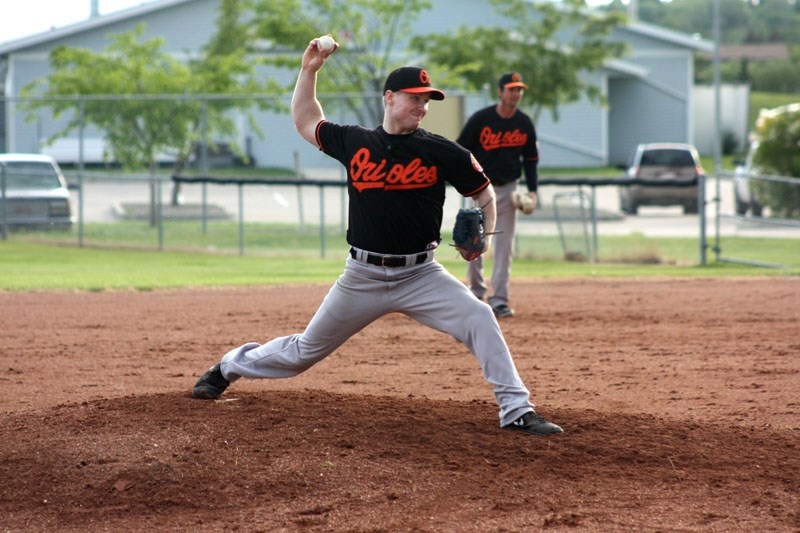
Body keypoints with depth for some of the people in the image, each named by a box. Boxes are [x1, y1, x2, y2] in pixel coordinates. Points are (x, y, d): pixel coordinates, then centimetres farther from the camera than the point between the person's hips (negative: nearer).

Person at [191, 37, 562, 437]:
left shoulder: (442, 153, -5)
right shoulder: (355, 142, 1)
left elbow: (483, 193, 6)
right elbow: (305, 122, 17)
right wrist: (309, 70, 8)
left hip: (420, 275, -1)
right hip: (362, 277, 1)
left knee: (479, 318, -23)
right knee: (305, 351, 12)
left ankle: (516, 410, -16)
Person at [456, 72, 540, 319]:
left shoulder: (525, 124, -1)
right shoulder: (480, 119, -11)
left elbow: (531, 160, 8)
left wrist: (532, 192, -1)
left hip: (508, 190, 2)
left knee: (505, 245, -1)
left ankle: (499, 299, 0)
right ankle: (476, 292, 19)